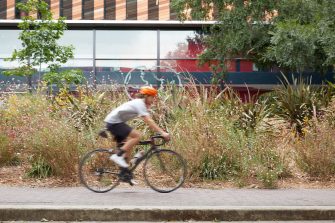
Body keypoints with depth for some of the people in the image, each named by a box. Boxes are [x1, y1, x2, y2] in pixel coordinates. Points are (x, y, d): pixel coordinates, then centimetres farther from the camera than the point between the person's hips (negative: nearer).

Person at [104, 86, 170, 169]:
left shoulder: (139, 103, 15)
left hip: (112, 122, 11)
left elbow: (149, 121, 15)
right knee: (137, 135, -20)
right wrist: (162, 133, -29)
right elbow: (149, 121, -25)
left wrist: (161, 132, 8)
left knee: (130, 141, 13)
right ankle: (118, 156, -16)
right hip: (114, 122, -11)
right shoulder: (140, 104, -15)